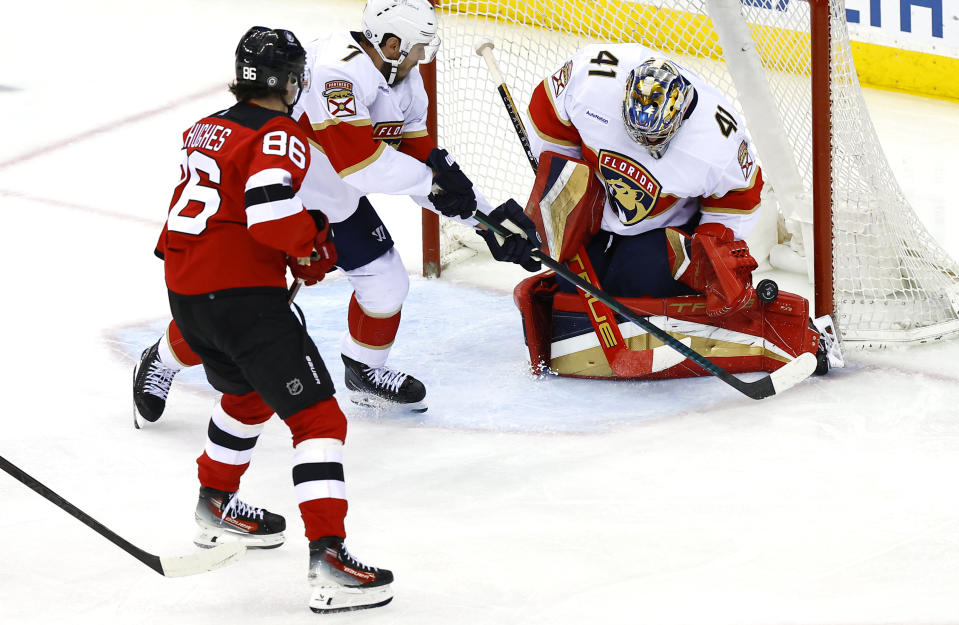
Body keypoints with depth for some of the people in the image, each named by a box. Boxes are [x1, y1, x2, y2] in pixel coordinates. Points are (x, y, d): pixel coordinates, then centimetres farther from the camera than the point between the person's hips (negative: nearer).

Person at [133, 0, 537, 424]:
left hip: (336, 200, 8)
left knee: (386, 282, 6)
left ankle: (365, 373, 31)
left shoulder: (405, 81, -4)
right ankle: (161, 364, 21)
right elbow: (360, 159, -41)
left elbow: (421, 159, 2)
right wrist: (429, 180, -31)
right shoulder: (336, 70, -35)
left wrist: (488, 217, -3)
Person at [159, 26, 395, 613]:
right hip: (243, 294, -9)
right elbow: (271, 211, -25)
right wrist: (312, 250, -7)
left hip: (184, 293, 9)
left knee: (248, 393, 35)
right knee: (318, 417, -9)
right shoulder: (280, 136, -9)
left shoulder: (206, 130, 16)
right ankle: (328, 557, -21)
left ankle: (216, 504, 48)